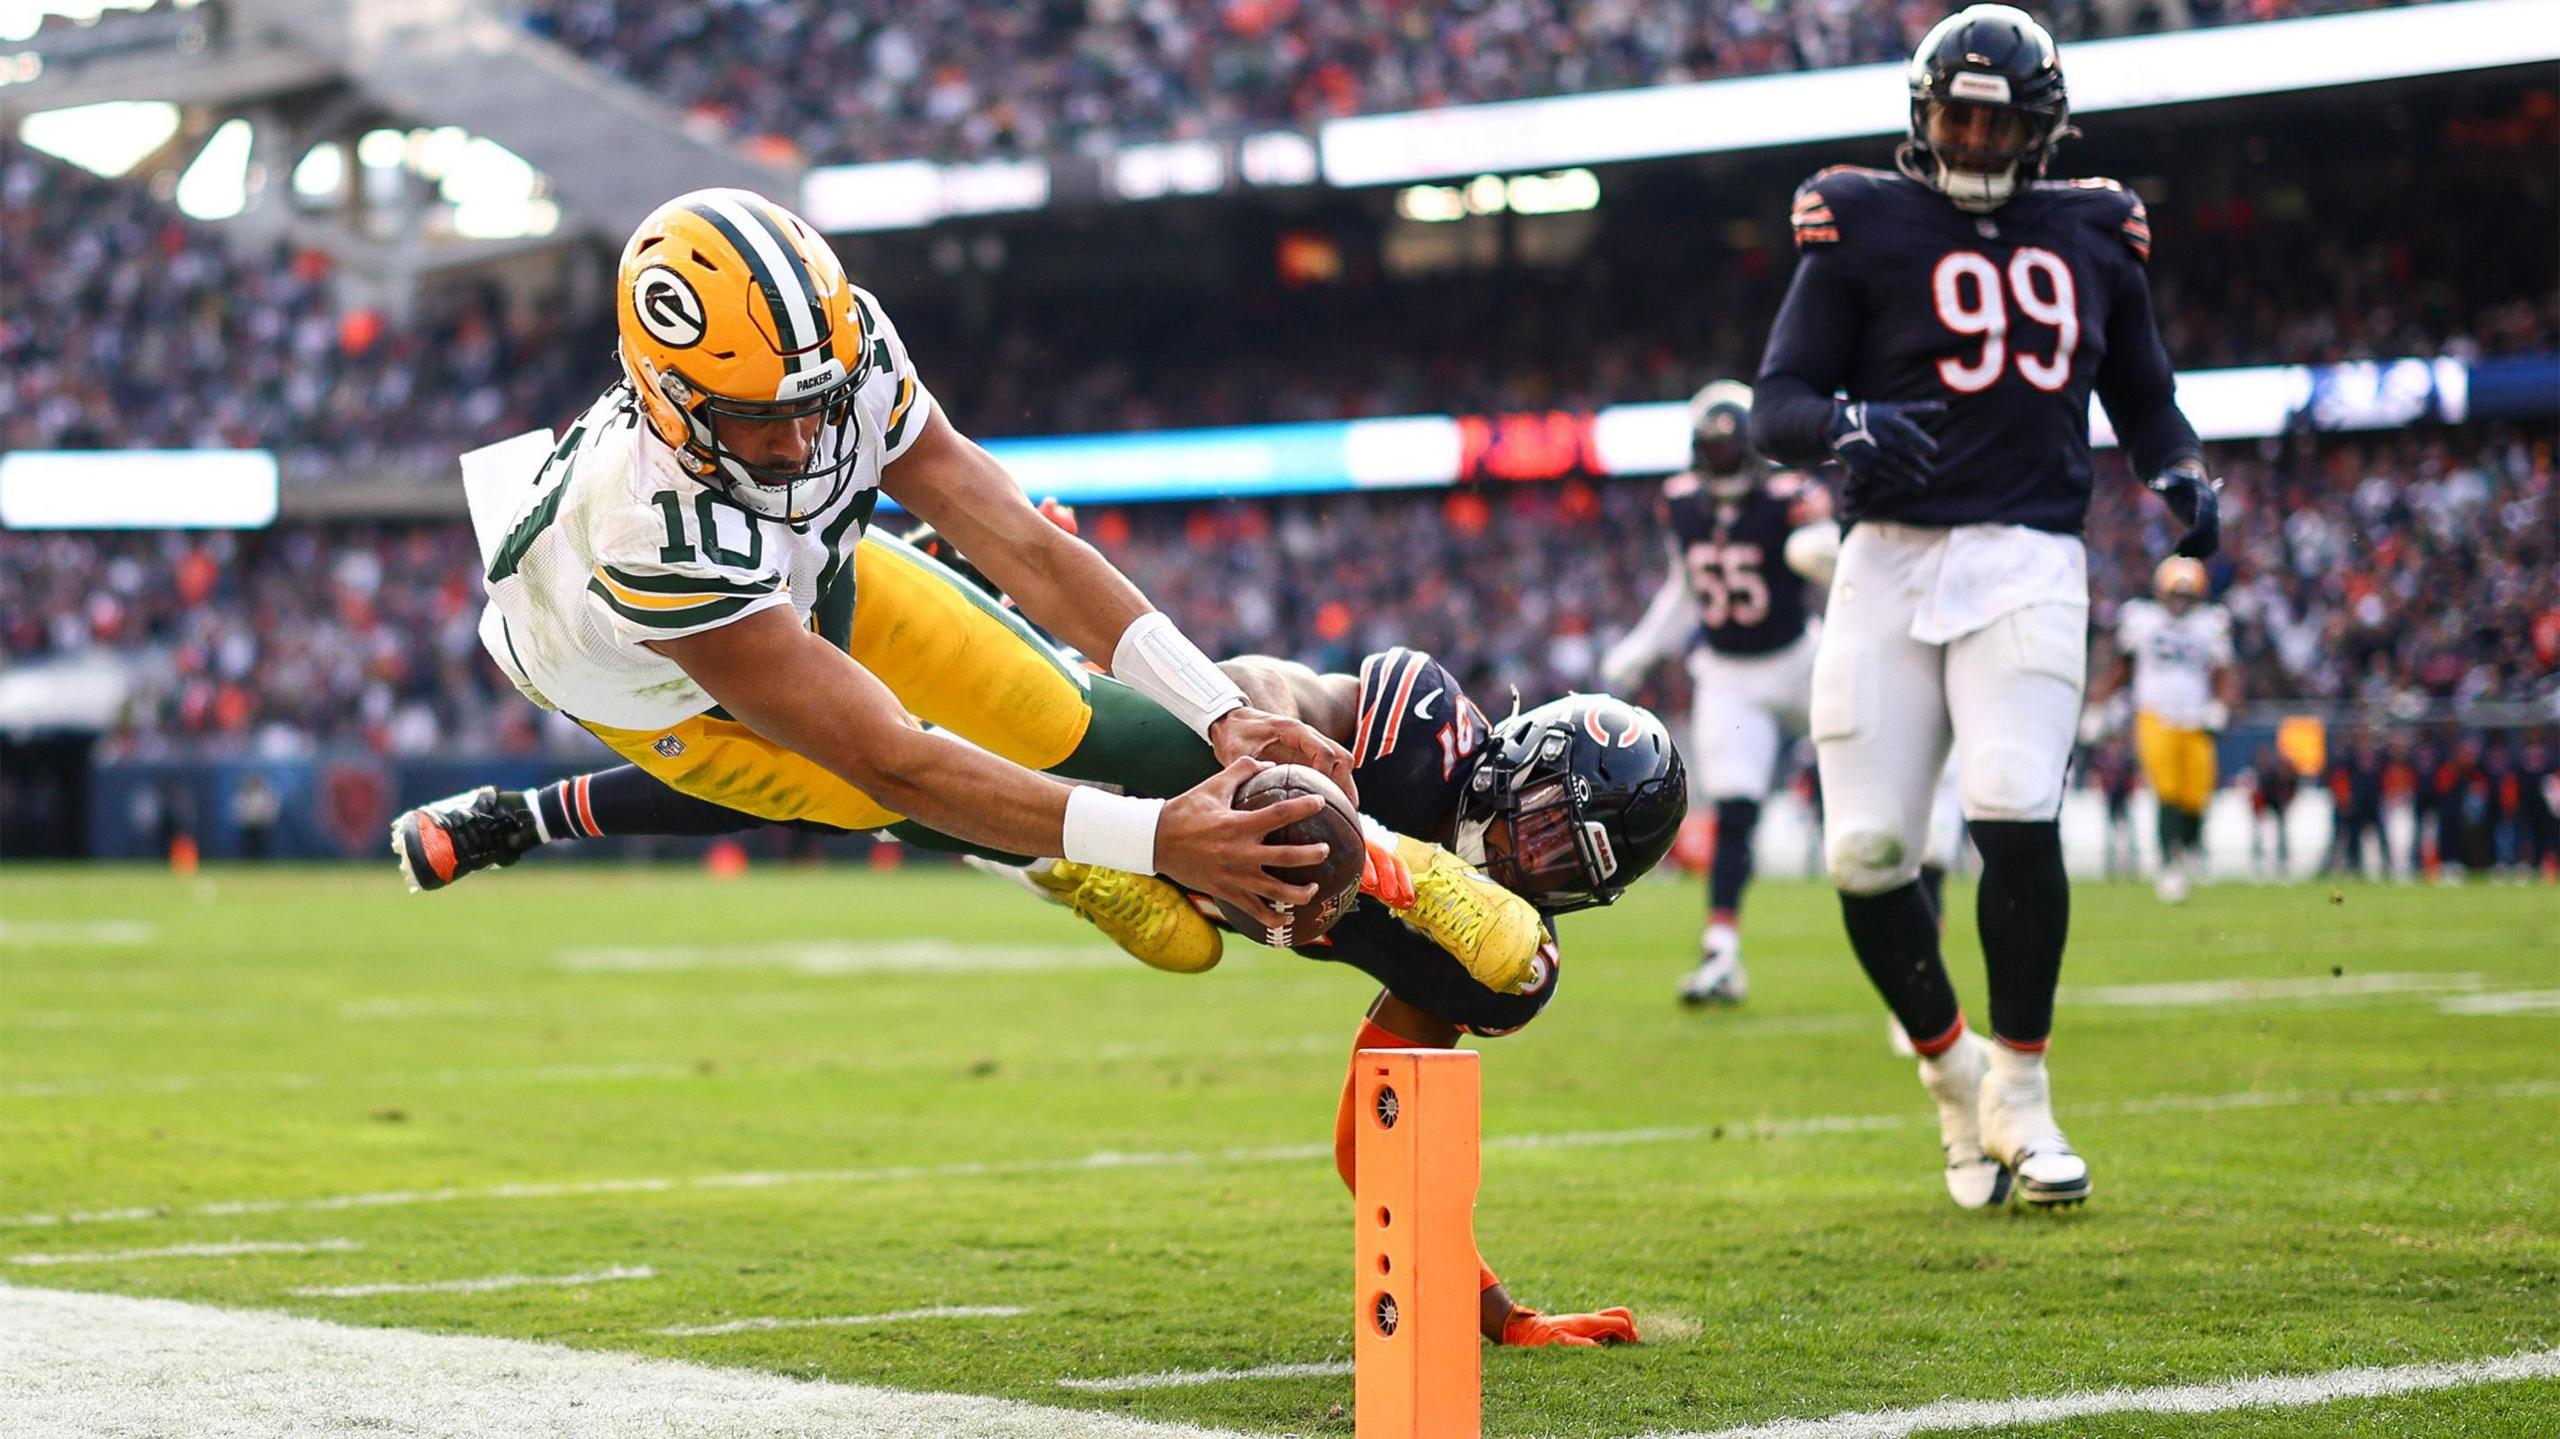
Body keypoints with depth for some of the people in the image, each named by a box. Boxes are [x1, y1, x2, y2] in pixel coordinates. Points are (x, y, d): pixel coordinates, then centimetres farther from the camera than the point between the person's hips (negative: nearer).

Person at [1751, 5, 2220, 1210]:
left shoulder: (2093, 233, 13)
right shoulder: (1862, 225, 3)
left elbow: (2143, 396, 24)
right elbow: (1774, 407, -1)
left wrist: (2184, 476, 3)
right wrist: (1847, 425, -23)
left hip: (2028, 559, 0)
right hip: (1891, 562, 0)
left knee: (2015, 815, -19)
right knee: (1865, 851, -6)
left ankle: (2019, 1095, -3)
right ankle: (1948, 1068, 20)